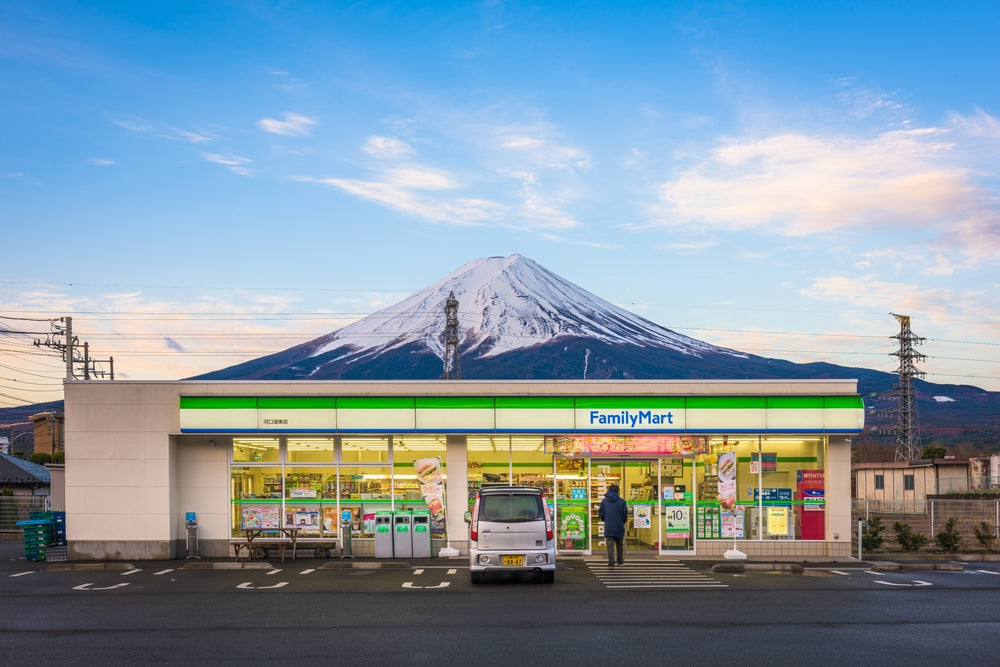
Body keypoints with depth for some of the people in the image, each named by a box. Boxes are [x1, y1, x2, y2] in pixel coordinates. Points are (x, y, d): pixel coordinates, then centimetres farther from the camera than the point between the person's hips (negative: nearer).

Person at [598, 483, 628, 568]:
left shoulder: (604, 501, -1)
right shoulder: (621, 501, -6)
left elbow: (601, 515, 2)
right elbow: (625, 514, -3)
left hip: (608, 527, 0)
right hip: (619, 527, 0)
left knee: (610, 545, 0)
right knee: (620, 544, 18)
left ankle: (611, 562, -9)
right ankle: (620, 561, 27)